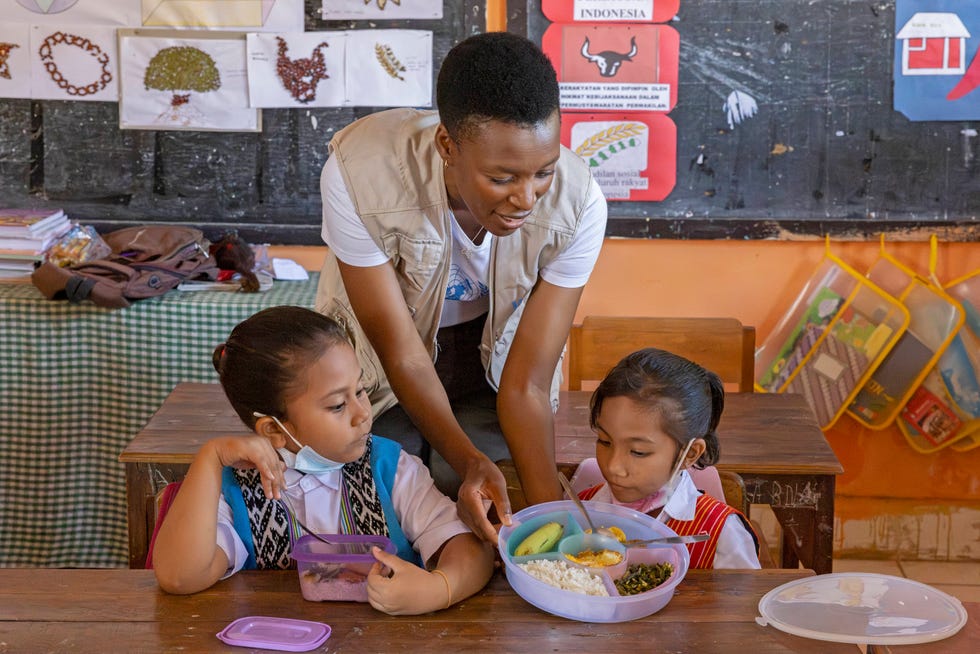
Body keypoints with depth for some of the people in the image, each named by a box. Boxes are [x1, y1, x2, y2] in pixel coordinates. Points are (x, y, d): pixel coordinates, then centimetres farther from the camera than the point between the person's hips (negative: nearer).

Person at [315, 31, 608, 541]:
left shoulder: (577, 203, -31)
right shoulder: (359, 173, -36)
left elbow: (527, 385, -25)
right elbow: (403, 355, -27)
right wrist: (470, 462, -44)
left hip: (491, 356, 1)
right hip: (379, 360, -1)